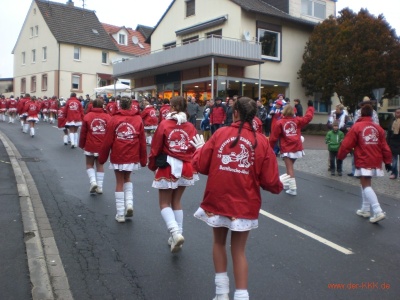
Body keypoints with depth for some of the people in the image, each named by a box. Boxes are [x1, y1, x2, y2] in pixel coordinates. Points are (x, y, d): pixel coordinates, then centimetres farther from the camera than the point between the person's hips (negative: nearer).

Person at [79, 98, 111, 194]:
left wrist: (82, 145, 9)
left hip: (90, 146, -1)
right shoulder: (107, 117, -5)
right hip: (103, 146, 1)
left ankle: (93, 181, -6)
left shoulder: (87, 116, -6)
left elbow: (83, 132, -3)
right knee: (100, 165, 13)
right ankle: (100, 186, 14)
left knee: (89, 164, 15)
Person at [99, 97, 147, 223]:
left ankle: (120, 214, 13)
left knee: (119, 183, 10)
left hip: (117, 157, -1)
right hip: (132, 157, 2)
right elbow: (142, 141, -1)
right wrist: (143, 159, 8)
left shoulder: (114, 119, -6)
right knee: (127, 178, 25)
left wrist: (102, 158, 6)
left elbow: (107, 141, -6)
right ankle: (129, 203, 6)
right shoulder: (138, 119, -3)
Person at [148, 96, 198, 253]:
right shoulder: (191, 127, -2)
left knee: (165, 203, 8)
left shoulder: (164, 124, -10)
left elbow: (155, 148, -7)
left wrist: (152, 166, 9)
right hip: (185, 168, 4)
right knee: (176, 202, 18)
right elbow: (195, 150, 3)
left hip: (167, 167, -4)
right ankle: (176, 236, 20)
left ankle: (176, 233, -13)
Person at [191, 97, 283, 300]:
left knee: (219, 242, 22)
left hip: (217, 200, 0)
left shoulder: (220, 133, -8)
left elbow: (200, 165, -4)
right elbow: (270, 181, -6)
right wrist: (278, 186, 17)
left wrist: (199, 148, 16)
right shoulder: (261, 141, -7)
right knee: (238, 250, 14)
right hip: (245, 204, 0)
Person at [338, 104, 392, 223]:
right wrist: (387, 161, 15)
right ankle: (365, 209, 25)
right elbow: (384, 146, 8)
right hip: (375, 161, 6)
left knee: (366, 185, -5)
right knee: (366, 183, 19)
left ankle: (378, 211, -17)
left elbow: (347, 144, -8)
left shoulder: (357, 126, -7)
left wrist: (340, 156, 5)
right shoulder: (378, 128, 7)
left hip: (363, 162, -6)